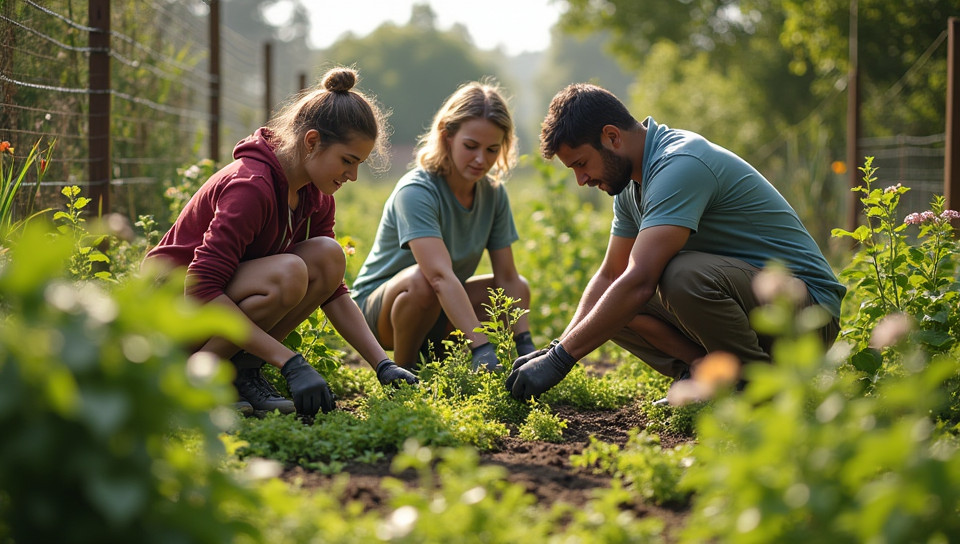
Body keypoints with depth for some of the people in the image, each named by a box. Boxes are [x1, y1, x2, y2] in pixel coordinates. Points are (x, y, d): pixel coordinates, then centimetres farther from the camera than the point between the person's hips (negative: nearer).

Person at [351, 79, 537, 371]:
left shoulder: (494, 193, -5)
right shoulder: (416, 191, -27)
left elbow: (507, 277, -5)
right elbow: (440, 274, -40)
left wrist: (525, 347, -19)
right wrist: (482, 349, -50)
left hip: (438, 308, 7)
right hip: (377, 304, -7)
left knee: (520, 290, -9)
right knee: (422, 279, -37)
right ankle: (403, 369, -12)